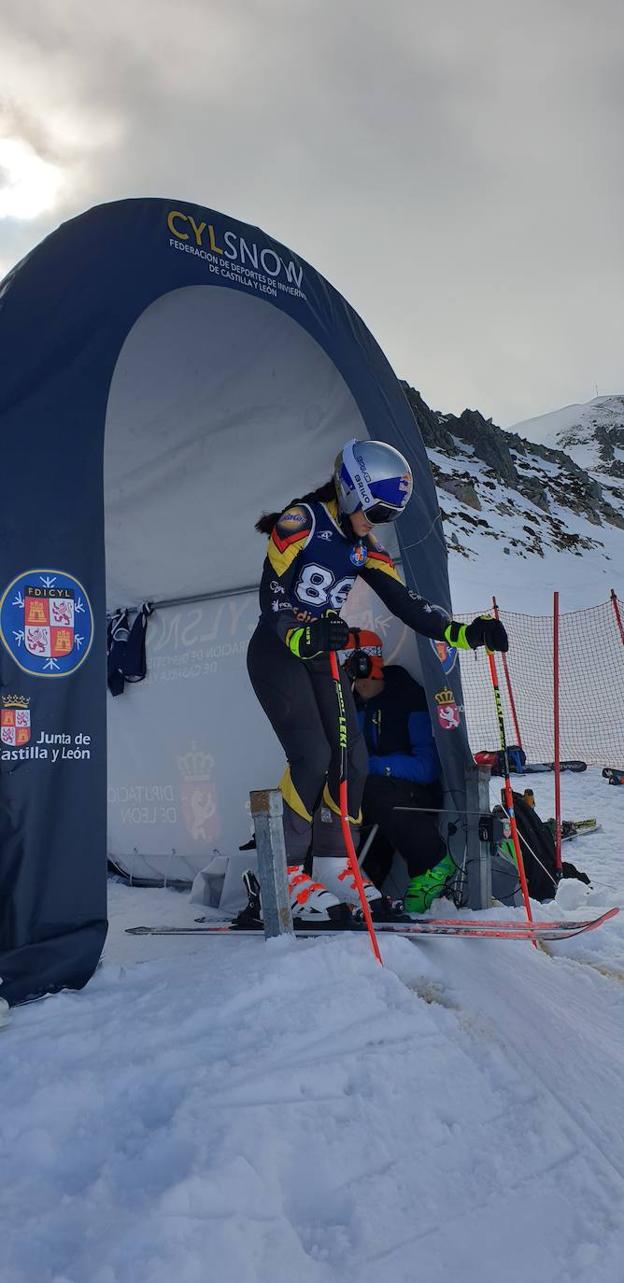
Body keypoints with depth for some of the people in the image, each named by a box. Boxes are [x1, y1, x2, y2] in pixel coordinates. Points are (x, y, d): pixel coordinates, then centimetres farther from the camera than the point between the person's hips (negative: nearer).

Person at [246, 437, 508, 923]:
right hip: (278, 654, -7)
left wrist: (462, 632, -9)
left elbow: (406, 602, 4)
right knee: (312, 756, -18)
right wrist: (300, 636, -38)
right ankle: (285, 872, -5)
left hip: (323, 658, 7)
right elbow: (271, 595, -19)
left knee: (352, 758, -2)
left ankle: (333, 864, 10)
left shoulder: (363, 547, 10)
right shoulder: (301, 520, -11)